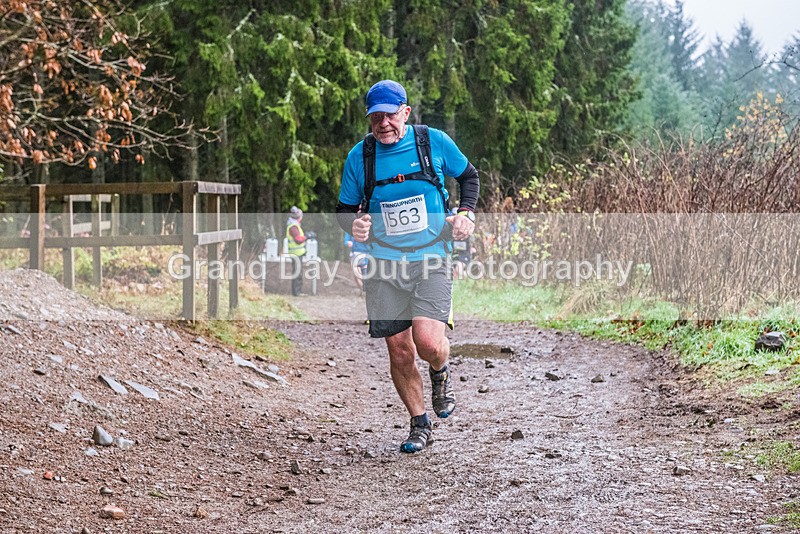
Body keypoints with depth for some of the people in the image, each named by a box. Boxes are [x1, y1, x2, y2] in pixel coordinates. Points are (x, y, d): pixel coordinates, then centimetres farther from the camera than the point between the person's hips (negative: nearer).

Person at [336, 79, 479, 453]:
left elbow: (468, 175, 15)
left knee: (428, 342, -19)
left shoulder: (434, 142, -3)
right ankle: (420, 424, 23)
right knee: (400, 352, 2)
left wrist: (466, 213, -2)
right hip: (384, 267, 2)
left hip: (431, 260, -2)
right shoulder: (359, 157, -1)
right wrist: (354, 223, -13)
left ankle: (440, 373, 18)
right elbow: (344, 208, 10)